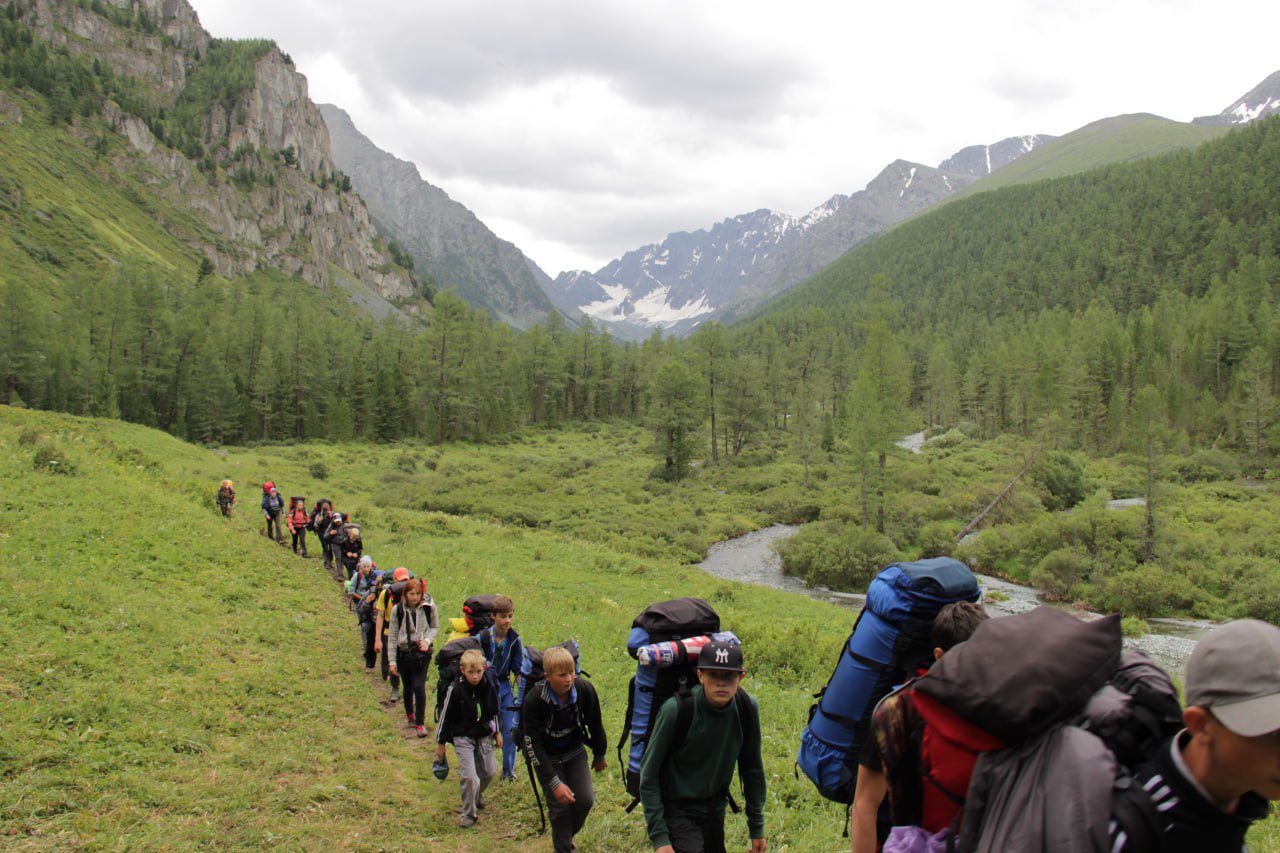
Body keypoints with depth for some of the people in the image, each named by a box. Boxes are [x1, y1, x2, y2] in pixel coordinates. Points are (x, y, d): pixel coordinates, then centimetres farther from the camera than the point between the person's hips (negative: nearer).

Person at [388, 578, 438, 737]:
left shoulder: (429, 607, -8)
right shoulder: (398, 610, -7)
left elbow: (435, 626, 7)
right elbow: (392, 636, -1)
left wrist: (427, 640, -12)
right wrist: (392, 660, -2)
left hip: (422, 652, -1)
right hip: (404, 653, 1)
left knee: (419, 687, -10)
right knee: (407, 687, 14)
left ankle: (420, 722, 2)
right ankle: (409, 714, 40)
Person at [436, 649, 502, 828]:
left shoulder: (489, 686, -7)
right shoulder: (455, 689, -18)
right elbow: (445, 715, -9)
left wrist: (496, 732, 15)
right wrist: (441, 742, -4)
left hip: (484, 736, 4)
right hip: (463, 737, -4)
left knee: (490, 771, 12)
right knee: (469, 776, -12)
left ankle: (478, 794, 43)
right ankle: (469, 813, 9)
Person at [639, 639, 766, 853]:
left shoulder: (747, 708, -11)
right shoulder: (676, 710, -24)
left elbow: (752, 769, 3)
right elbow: (649, 774, -16)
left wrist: (757, 827, 7)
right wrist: (659, 836, -18)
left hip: (715, 809, 5)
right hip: (676, 809, -5)